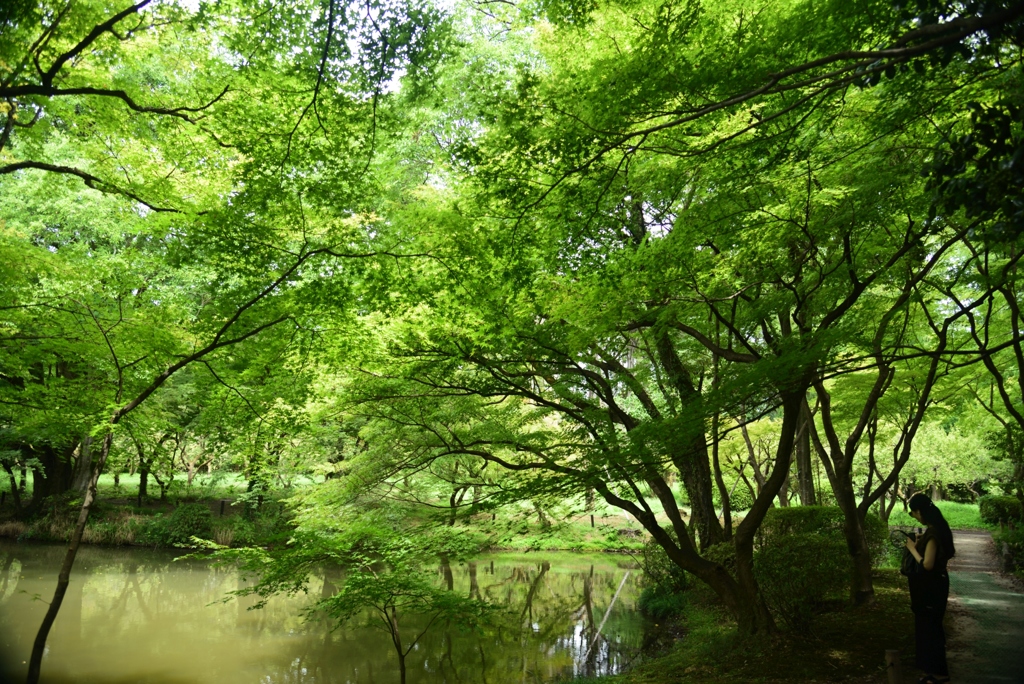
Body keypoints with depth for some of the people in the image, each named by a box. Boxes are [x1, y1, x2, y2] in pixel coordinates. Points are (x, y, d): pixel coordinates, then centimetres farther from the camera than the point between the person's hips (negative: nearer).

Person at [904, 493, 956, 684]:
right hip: (936, 583, 10)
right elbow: (950, 552, 19)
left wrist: (912, 548, -12)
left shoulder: (932, 532, -24)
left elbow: (927, 564, -26)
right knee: (932, 627, 18)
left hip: (931, 587, -10)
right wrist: (923, 542, 12)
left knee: (928, 628, 2)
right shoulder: (940, 527, 5)